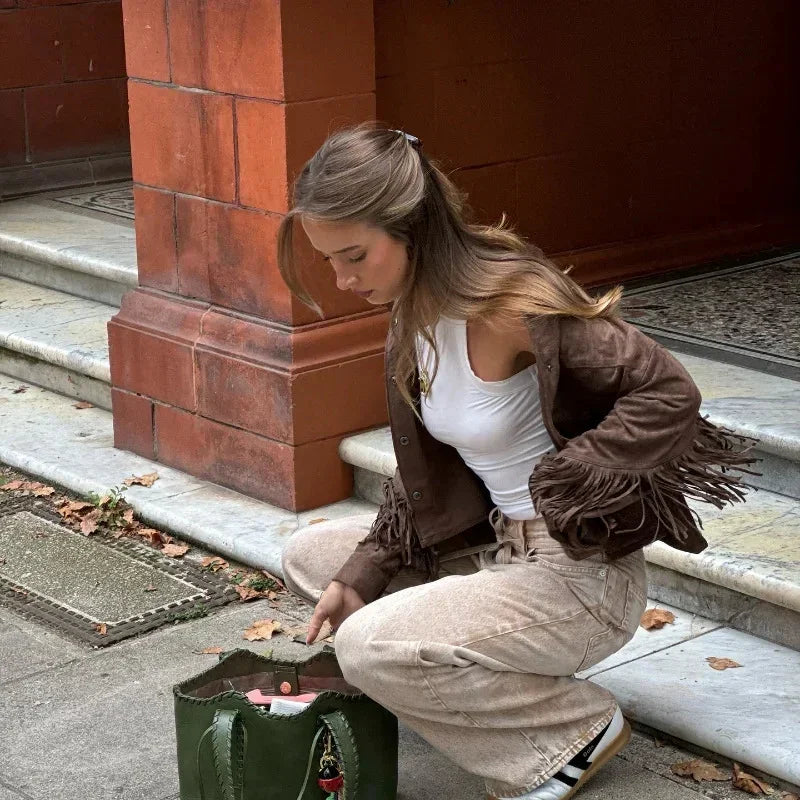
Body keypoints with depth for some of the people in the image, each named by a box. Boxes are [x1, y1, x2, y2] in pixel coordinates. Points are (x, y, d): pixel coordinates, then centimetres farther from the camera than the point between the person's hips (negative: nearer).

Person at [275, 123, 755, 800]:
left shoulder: (508, 301, -25)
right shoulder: (415, 313, 2)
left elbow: (670, 392, -26)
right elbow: (422, 471, 11)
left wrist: (561, 487, -22)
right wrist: (360, 574, 1)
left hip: (580, 577, -9)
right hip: (493, 543, 9)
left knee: (367, 648, -23)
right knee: (309, 558, 12)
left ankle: (576, 727, -1)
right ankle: (504, 684, 10)